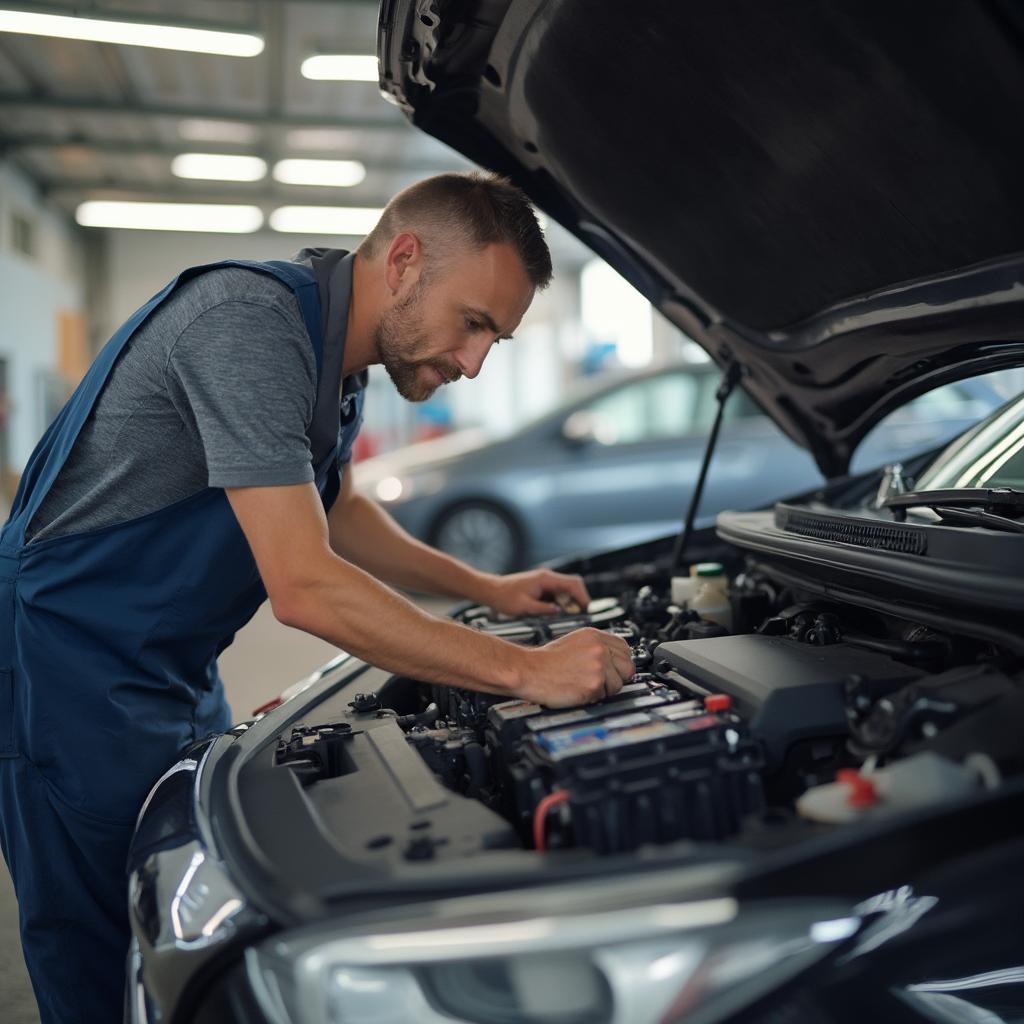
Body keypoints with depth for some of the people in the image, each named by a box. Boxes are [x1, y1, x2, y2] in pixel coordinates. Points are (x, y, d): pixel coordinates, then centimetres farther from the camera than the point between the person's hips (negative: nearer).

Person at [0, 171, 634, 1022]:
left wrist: (488, 590, 10)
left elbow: (331, 510, 18)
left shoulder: (339, 347, 3)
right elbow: (305, 587, -32)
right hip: (71, 670, -9)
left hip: (176, 667, 9)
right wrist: (527, 673, -28)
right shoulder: (248, 323, -27)